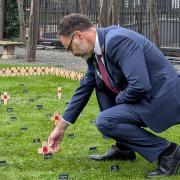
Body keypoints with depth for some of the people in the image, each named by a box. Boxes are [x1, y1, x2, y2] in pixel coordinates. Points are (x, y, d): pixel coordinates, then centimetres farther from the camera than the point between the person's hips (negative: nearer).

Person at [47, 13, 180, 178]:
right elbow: (84, 89, 17)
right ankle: (123, 148, 15)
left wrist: (118, 100, -9)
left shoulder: (117, 40, -23)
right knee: (100, 83, 15)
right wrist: (61, 127, 22)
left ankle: (167, 151, -8)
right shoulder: (96, 51, 7)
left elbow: (140, 86, -30)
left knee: (104, 121, -18)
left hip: (163, 101, -10)